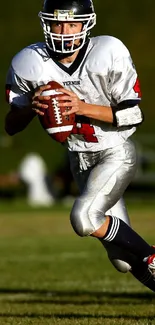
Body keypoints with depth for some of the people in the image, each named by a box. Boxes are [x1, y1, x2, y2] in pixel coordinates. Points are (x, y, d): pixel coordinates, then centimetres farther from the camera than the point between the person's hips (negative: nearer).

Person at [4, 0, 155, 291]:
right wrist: (31, 107, -24)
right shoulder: (30, 64, -11)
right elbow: (11, 126, -3)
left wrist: (83, 108, -28)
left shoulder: (108, 54, -20)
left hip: (116, 153, -4)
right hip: (80, 159, 4)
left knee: (84, 218, -26)